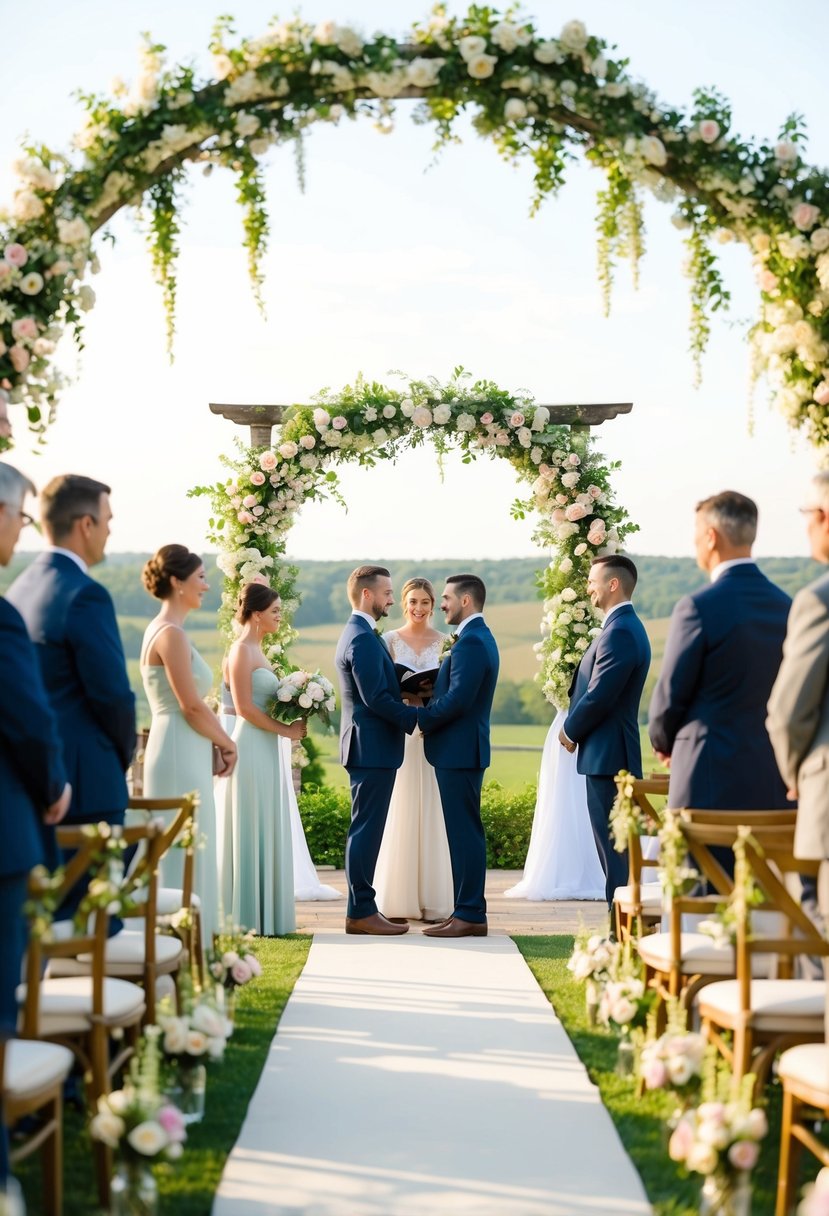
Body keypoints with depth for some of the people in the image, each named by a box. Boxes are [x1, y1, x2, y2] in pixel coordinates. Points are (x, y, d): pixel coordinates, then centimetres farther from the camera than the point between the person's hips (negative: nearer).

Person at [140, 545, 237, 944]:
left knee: (185, 850, 14)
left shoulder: (164, 630, 14)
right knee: (183, 852, -4)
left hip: (186, 755, 10)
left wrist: (216, 742, 7)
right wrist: (227, 743, -4)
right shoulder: (171, 633, -16)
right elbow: (191, 706, -18)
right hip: (180, 756, -10)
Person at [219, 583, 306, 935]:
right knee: (251, 831, -5)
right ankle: (249, 916, 1)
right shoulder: (242, 650, -11)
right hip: (252, 748, -10)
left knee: (266, 833, 11)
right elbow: (245, 707, -18)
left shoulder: (256, 650, 17)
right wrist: (285, 730, -13)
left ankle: (263, 915, 15)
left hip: (266, 750, 10)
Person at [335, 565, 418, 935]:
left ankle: (361, 908, 19)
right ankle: (361, 912, -2)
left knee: (366, 830, 13)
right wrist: (416, 717, -12)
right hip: (373, 748, -11)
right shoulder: (363, 639, -16)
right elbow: (376, 698, -21)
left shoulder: (359, 633, 17)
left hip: (370, 748, 11)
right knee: (366, 830, -6)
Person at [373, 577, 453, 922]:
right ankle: (398, 901, 5)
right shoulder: (390, 640, 4)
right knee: (399, 813, -1)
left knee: (433, 813, 2)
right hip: (399, 733, -1)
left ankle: (433, 900, 7)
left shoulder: (445, 643, 7)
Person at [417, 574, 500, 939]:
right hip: (461, 749, 11)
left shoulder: (471, 641, -17)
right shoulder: (478, 637, 16)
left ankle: (469, 915, -2)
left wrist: (421, 718, -10)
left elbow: (457, 699, -23)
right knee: (464, 832, 12)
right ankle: (468, 910, 17)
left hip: (459, 751, -11)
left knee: (464, 832, -6)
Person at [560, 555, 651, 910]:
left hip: (607, 754, -11)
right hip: (612, 753, 11)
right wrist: (576, 728, 8)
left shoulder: (620, 632, -18)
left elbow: (598, 697, -21)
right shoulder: (624, 627, 16)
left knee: (613, 846, -7)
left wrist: (570, 731, -6)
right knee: (618, 845, 13)